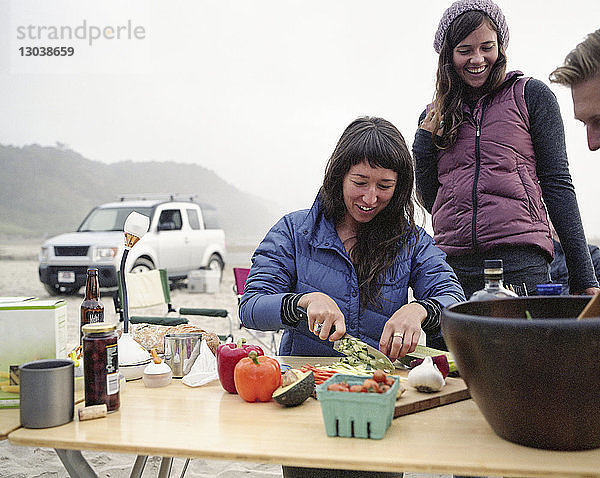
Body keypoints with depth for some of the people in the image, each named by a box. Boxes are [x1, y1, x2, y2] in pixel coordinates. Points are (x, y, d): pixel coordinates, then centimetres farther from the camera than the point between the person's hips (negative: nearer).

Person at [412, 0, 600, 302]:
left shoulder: (531, 95, 7)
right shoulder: (435, 117, 16)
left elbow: (558, 185, 4)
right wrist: (425, 141, 3)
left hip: (521, 264, -2)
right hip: (451, 265, 3)